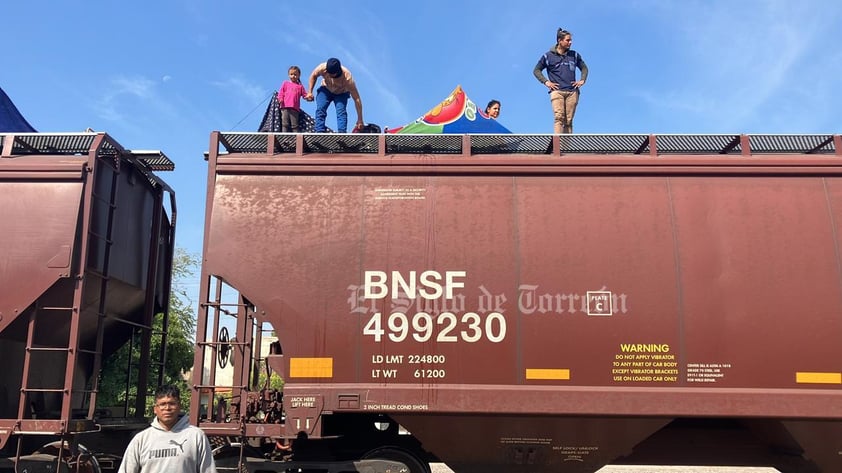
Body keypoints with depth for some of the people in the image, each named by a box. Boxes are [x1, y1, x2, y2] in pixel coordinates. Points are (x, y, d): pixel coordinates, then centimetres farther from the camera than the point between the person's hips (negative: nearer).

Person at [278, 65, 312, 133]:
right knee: (285, 124, -4)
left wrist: (308, 97, -10)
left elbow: (305, 95, 12)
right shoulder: (285, 83, 17)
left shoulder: (300, 86, 16)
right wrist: (280, 99, -8)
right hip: (285, 107, 0)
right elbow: (281, 92, 10)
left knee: (294, 125, -1)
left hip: (295, 108, 0)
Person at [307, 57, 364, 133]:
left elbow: (356, 98, -37)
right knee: (320, 109, -20)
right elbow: (313, 76, -7)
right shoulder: (322, 68, -33)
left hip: (342, 93, -2)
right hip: (326, 90, 2)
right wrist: (310, 92, -15)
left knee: (341, 111, -27)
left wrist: (360, 120, -37)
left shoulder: (347, 77, -40)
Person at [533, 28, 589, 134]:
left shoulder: (574, 55, 16)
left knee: (569, 120, 0)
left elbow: (584, 68, 29)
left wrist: (582, 80, 12)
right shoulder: (548, 56, 7)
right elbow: (536, 70, 13)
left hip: (572, 92, 3)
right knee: (559, 118, -17)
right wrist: (546, 82, 0)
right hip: (557, 91, -3)